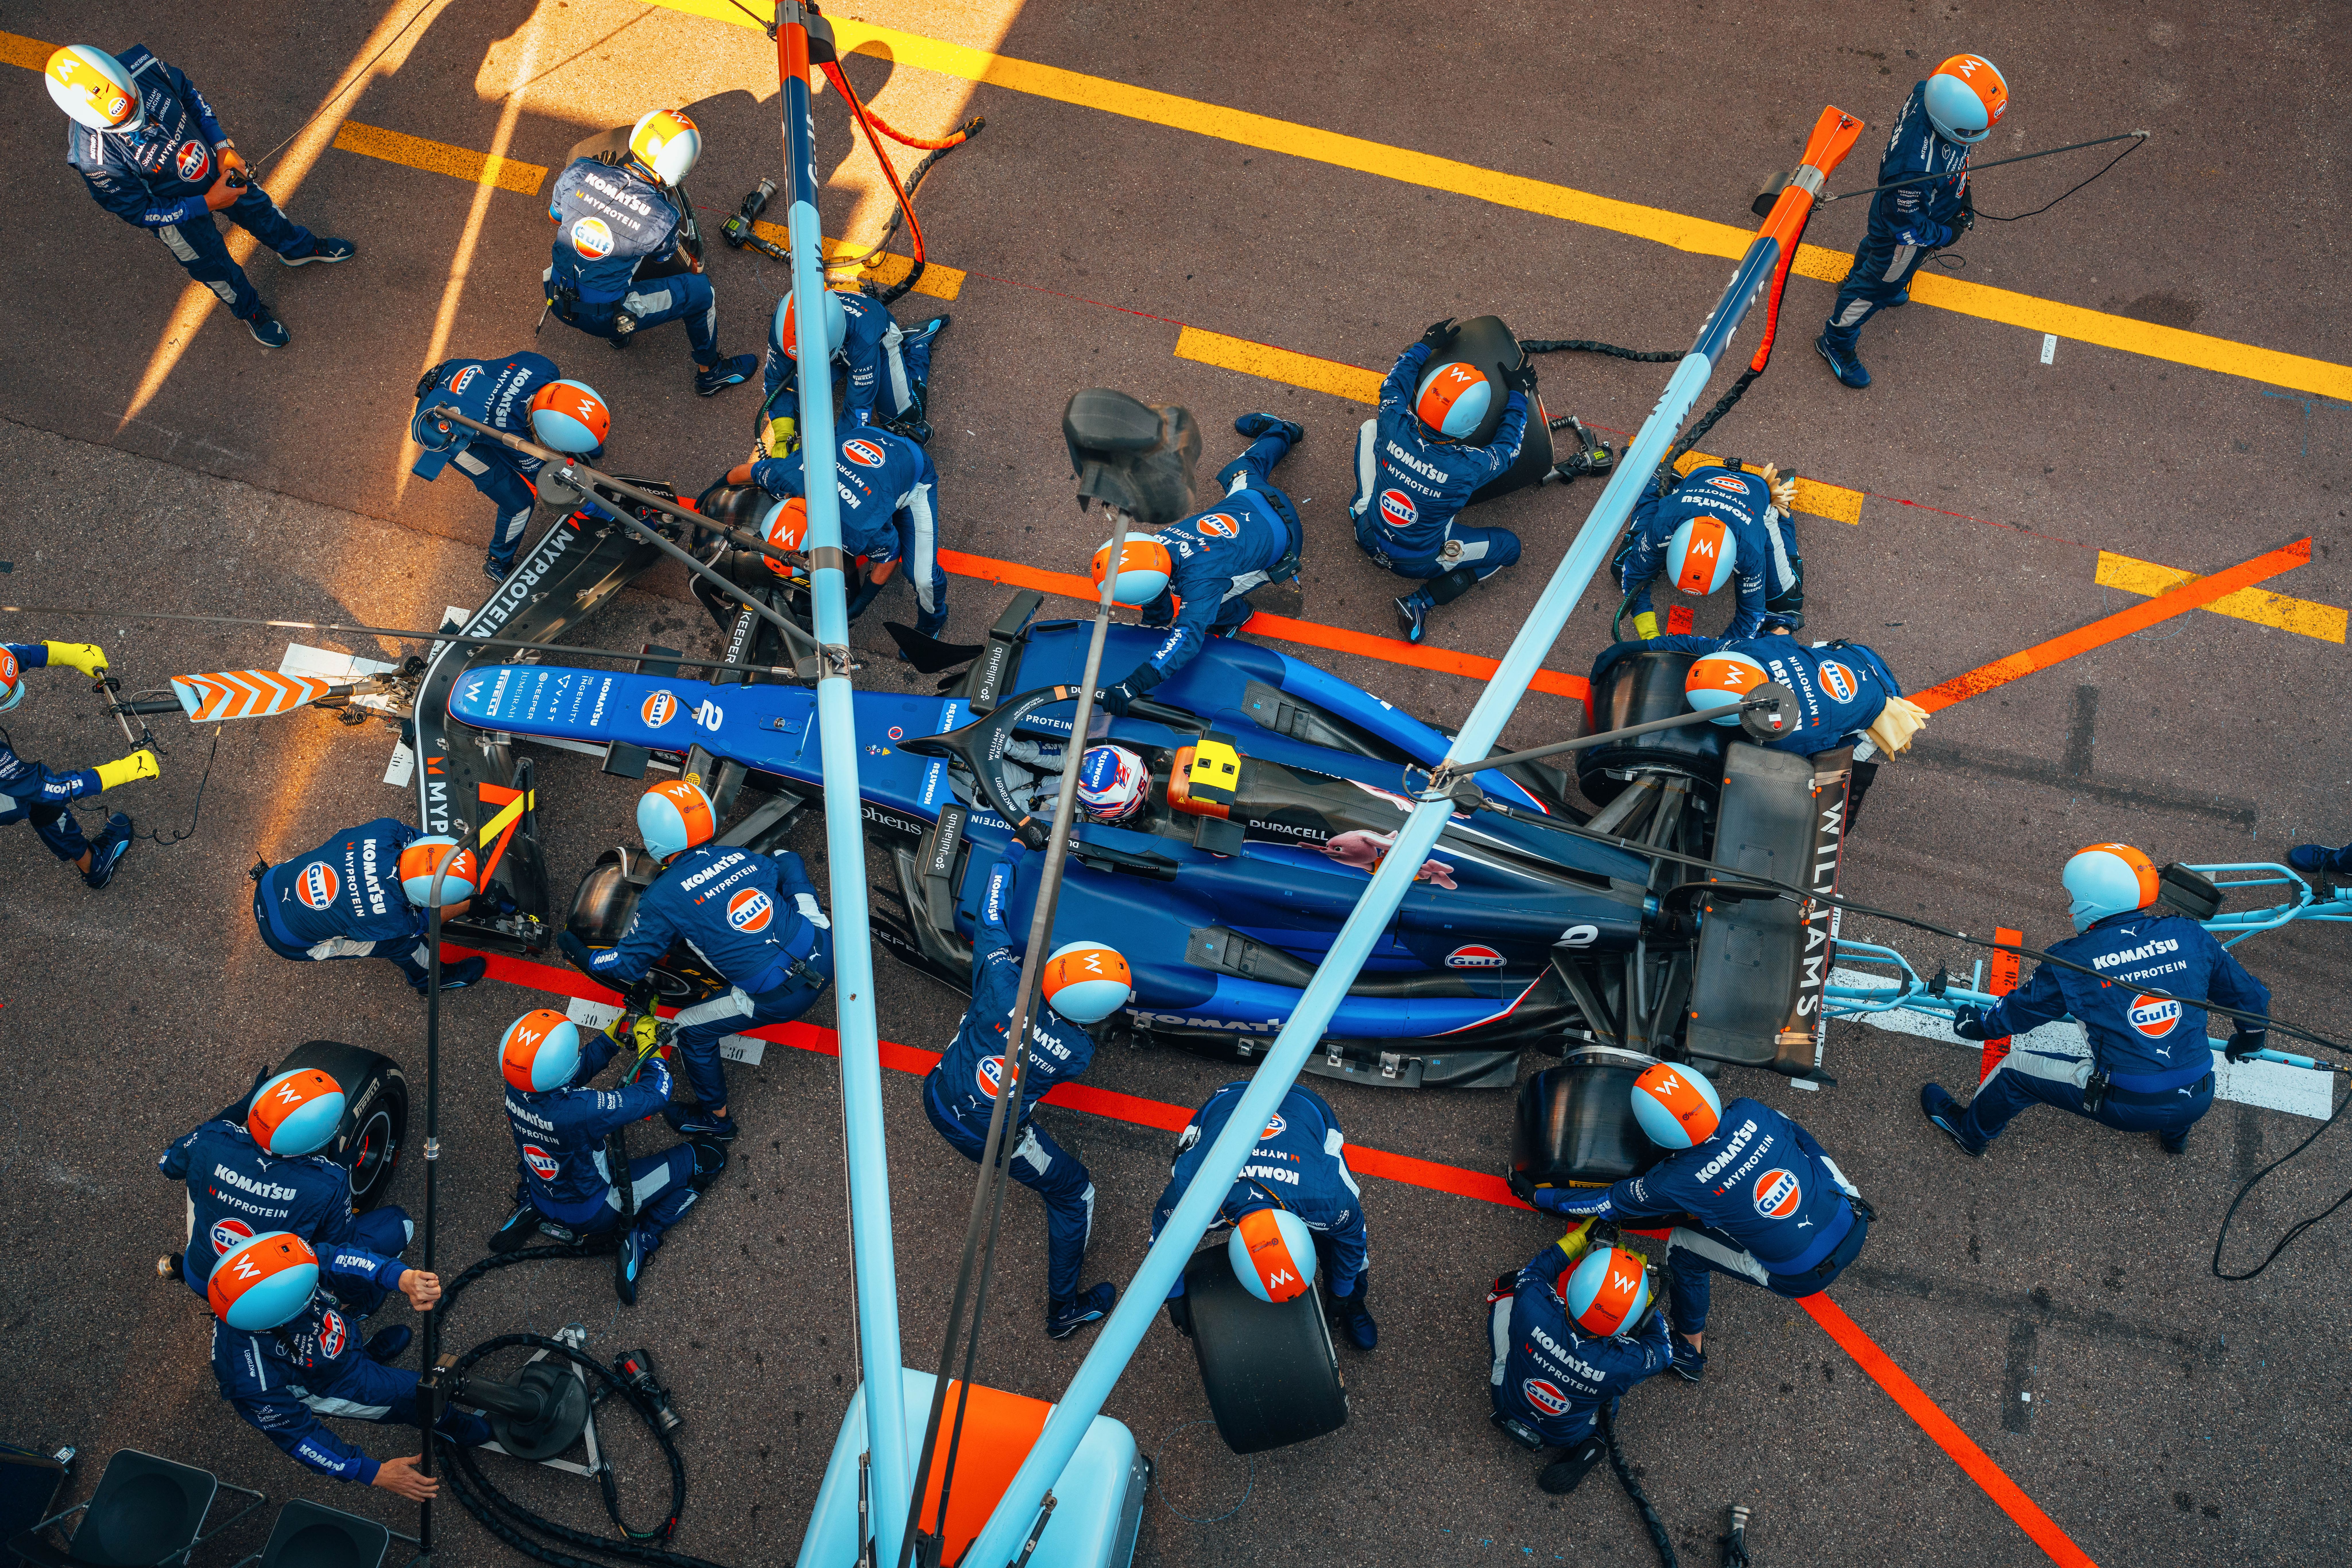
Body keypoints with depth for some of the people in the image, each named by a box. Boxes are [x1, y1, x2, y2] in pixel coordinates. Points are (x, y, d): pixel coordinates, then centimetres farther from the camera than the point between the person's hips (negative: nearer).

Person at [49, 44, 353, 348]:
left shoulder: (143, 67, -33)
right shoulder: (95, 160, -41)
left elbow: (189, 95, -9)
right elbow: (139, 212, -25)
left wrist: (222, 146, -16)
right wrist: (207, 205, -26)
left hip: (212, 163, 4)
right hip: (175, 212, -4)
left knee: (257, 207, 30)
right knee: (213, 264, 23)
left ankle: (300, 248, 63)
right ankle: (250, 311, 55)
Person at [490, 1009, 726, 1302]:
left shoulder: (516, 1090, -20)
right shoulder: (581, 1110, -41)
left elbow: (581, 1067, 0)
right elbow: (655, 1095, -28)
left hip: (542, 1197, 6)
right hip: (593, 1212, -6)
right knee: (708, 1157, -2)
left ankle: (531, 1212, 22)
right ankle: (642, 1239, -1)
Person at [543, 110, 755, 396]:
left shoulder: (579, 172, -15)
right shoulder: (663, 218, -25)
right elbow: (680, 262, -1)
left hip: (558, 300, 5)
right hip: (602, 317, -5)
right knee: (700, 290, 11)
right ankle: (710, 373, 33)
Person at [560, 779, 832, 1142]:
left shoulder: (662, 899, -8)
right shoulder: (740, 856, 6)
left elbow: (626, 966, 0)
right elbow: (790, 865, 26)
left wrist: (577, 951, 18)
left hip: (778, 997, -5)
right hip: (824, 953, 5)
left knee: (692, 1031, 17)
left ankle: (716, 1120, 34)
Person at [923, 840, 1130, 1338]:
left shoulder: (1005, 984, -25)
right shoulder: (1079, 1053, -21)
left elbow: (991, 914, -10)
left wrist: (1016, 847, 2)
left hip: (938, 1099, 3)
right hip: (992, 1139, -3)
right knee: (1074, 1191, 20)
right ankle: (1065, 1310, 31)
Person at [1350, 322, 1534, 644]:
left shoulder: (1393, 427, -27)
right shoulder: (1470, 466, -34)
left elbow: (1393, 386, -1)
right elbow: (1507, 448, -8)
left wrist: (1425, 346, 10)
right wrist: (1519, 395, 3)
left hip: (1369, 535, 4)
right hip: (1416, 561, -4)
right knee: (1509, 546, 13)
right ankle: (1420, 603, 3)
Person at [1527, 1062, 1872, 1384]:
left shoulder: (1675, 1183, -20)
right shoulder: (1750, 1113, -13)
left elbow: (1608, 1204, -3)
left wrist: (1537, 1195, 10)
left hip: (1804, 1277, -4)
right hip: (1854, 1225, 4)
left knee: (1683, 1244, 11)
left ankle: (1690, 1352, 28)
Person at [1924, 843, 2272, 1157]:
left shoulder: (2071, 961, -12)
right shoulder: (2189, 935, -4)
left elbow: (2019, 1012, 5)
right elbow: (2253, 997, 9)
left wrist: (1973, 1023, 26)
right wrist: (2247, 1041, 32)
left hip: (2129, 1108, -4)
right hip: (2197, 1102, 4)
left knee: (2018, 1066, 15)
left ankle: (1970, 1132, 40)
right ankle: (2176, 1134, 60)